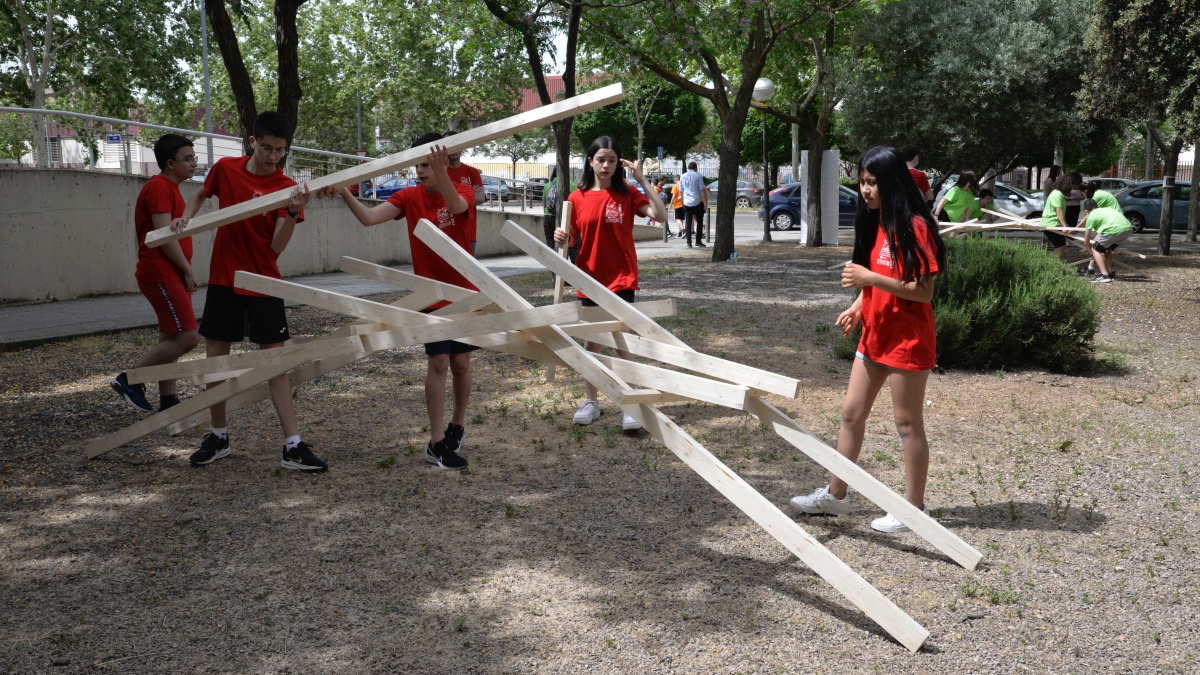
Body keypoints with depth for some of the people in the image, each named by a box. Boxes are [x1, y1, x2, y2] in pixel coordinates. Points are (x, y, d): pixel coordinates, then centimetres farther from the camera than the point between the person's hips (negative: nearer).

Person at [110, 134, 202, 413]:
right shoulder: (159, 187, -12)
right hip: (161, 274, -10)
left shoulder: (170, 189, 19)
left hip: (172, 275, 10)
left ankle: (168, 403, 15)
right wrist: (188, 271, -13)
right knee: (187, 337, -14)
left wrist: (185, 272, 13)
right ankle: (130, 378, -3)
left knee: (171, 340, 10)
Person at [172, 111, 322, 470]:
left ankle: (293, 446, -2)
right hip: (223, 281, 3)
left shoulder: (287, 187, -8)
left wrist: (293, 212, -30)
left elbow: (276, 246, -15)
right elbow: (201, 194, 22)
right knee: (215, 357, 7)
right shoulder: (225, 168, 0)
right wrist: (186, 217, 3)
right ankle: (218, 437, 23)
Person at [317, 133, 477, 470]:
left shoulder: (464, 192, -9)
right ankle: (436, 443, -2)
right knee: (438, 362, -6)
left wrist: (439, 172, -54)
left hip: (464, 294, 0)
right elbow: (369, 218, -16)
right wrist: (344, 194, -35)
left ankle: (457, 425, 30)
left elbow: (456, 206, -35)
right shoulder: (410, 196, -3)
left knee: (461, 361, 8)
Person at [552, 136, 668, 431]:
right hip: (590, 278, 2)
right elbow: (573, 238, 9)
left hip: (621, 278, -2)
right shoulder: (578, 198, 2)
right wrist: (562, 237, -14)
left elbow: (661, 215, -15)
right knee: (591, 341, 11)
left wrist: (641, 179, -16)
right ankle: (590, 402, 21)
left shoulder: (627, 195, -2)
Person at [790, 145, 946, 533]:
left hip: (907, 340, -8)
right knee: (851, 414, 13)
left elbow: (924, 291, -20)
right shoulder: (873, 224, 9)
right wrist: (857, 308, 2)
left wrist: (870, 277, -25)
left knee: (907, 423, 3)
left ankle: (914, 507, 16)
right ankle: (835, 494, 24)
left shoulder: (914, 226, -17)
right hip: (874, 336, 9)